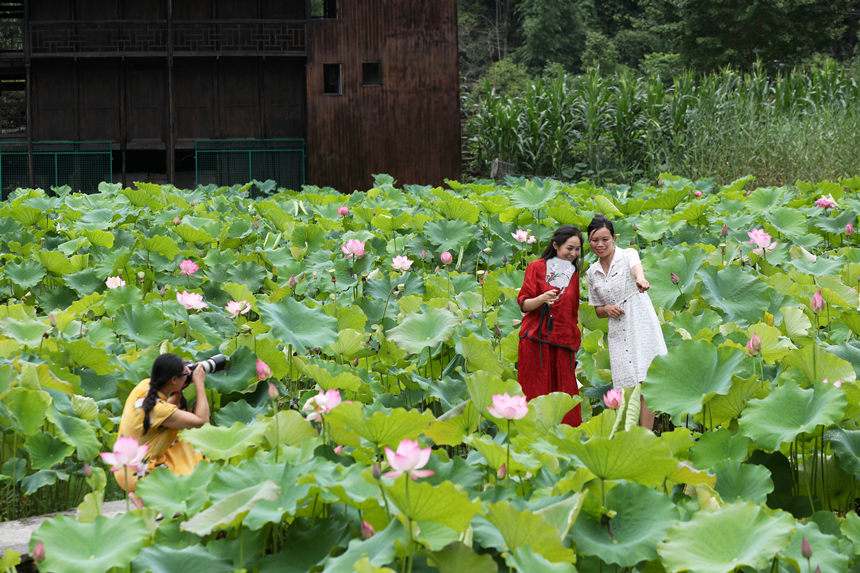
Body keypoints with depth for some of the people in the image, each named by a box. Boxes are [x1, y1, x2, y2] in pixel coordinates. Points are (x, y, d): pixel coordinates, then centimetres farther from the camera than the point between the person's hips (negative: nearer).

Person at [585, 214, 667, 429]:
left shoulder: (628, 255, -1)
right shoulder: (592, 272, 13)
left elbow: (636, 266, -27)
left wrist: (641, 279, -52)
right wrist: (607, 309, -4)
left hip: (641, 327, -4)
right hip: (618, 333, 4)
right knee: (627, 389, -1)